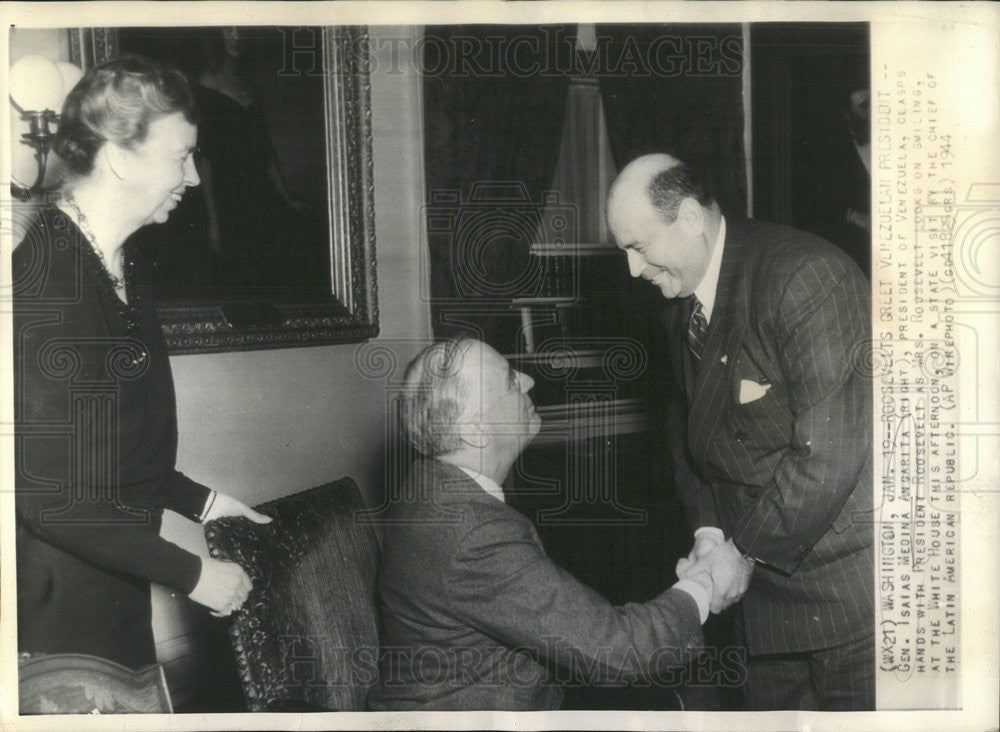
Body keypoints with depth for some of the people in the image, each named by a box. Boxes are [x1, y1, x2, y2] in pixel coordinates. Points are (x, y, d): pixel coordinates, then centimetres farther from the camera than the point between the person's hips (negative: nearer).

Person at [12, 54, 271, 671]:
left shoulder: (123, 269, 9)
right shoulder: (44, 288, -22)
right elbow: (48, 497, -23)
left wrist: (200, 501, 13)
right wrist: (190, 572, -18)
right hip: (58, 616, -9)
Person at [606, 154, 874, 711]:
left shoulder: (805, 275, -21)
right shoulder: (683, 300, 7)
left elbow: (831, 452, -24)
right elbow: (689, 424, 16)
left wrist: (745, 553, -17)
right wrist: (709, 529, 0)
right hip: (765, 561, 8)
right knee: (774, 704, 16)